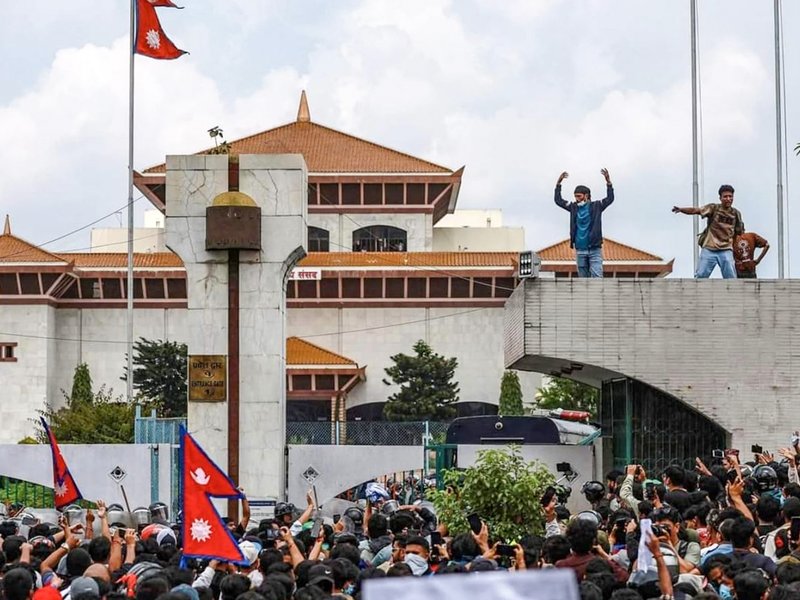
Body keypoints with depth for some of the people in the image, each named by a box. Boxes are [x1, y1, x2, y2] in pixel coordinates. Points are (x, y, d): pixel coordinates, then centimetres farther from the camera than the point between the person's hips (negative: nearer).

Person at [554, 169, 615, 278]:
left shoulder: (596, 206, 2)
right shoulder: (574, 207, 11)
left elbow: (610, 199, -6)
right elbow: (558, 201, 12)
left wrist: (608, 182, -18)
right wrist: (558, 183, 2)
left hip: (595, 249, -4)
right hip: (580, 250, 4)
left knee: (596, 276, -13)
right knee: (583, 278, 5)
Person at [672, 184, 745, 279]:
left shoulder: (736, 214, 7)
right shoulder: (713, 208, -2)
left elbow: (739, 232, 16)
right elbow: (695, 210, -14)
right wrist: (680, 209, -30)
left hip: (726, 250, 2)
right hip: (709, 249, -1)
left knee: (731, 278, -4)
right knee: (700, 276, -2)